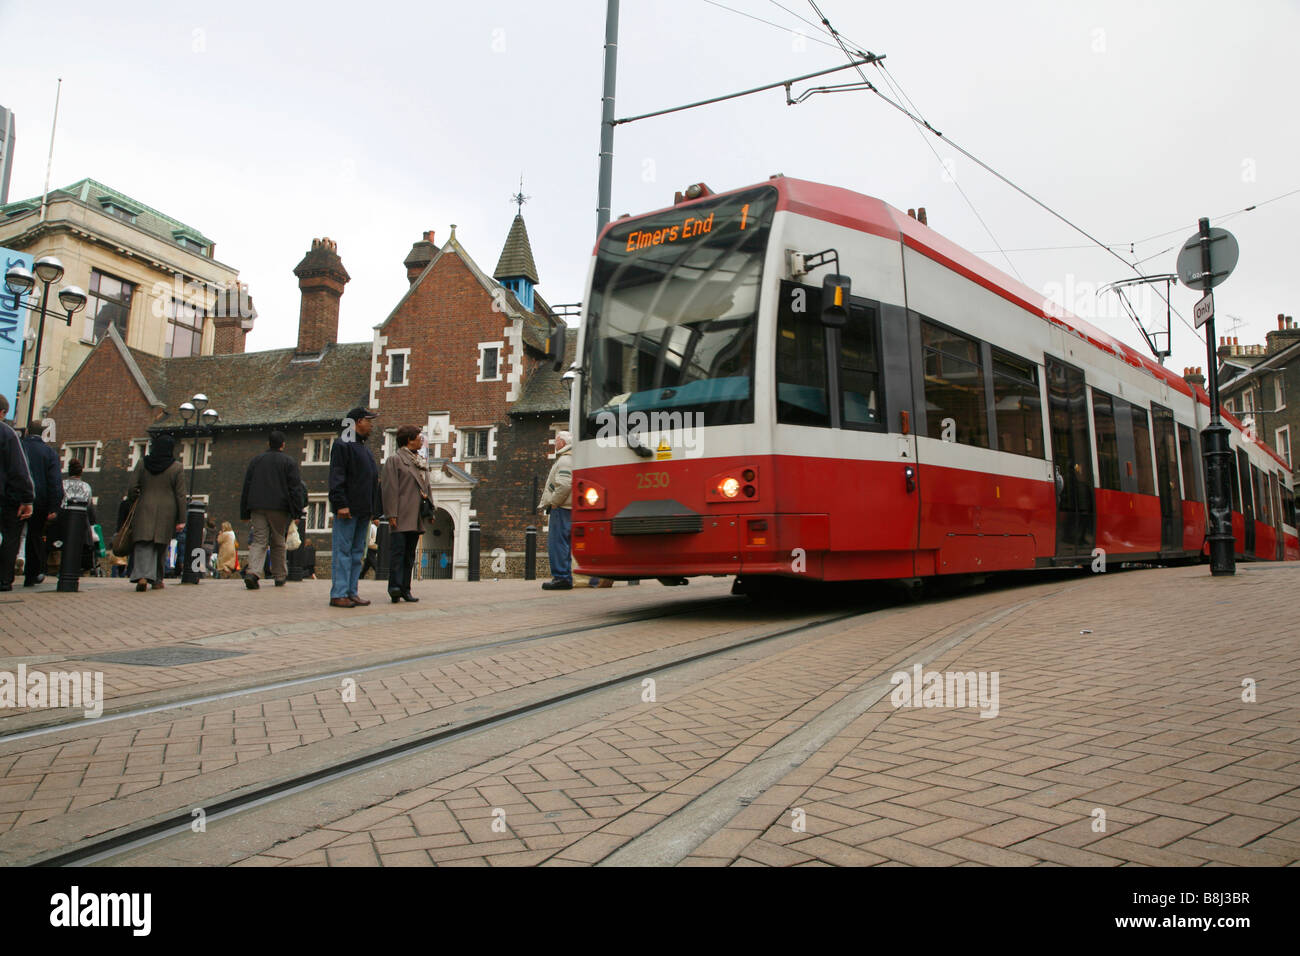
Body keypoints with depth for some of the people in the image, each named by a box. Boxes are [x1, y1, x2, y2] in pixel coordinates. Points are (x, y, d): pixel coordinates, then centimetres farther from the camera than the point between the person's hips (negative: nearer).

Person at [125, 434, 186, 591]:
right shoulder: (177, 468, -2)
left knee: (143, 545, -2)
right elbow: (180, 495, -4)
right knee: (160, 545, 11)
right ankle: (157, 579, 17)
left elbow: (132, 489, 1)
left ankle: (142, 576, -23)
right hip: (167, 511, 0)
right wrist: (181, 519, -1)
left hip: (145, 509, 0)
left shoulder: (142, 464, 2)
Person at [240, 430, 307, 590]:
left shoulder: (256, 460, 13)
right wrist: (297, 511, -2)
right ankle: (280, 576, 15)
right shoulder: (289, 462, 2)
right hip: (279, 508, -2)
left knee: (258, 541, -1)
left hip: (257, 506, 2)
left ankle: (252, 572, -22)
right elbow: (295, 488, -4)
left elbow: (246, 486, 13)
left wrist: (244, 512, 16)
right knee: (278, 542, 9)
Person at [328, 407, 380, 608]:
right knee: (342, 551, -6)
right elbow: (336, 478, -13)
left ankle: (351, 592, 13)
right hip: (348, 509, -9)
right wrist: (341, 504, -21)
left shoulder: (364, 448, 21)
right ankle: (338, 594, -4)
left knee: (357, 552, 9)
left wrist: (373, 509, 17)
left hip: (363, 510, 9)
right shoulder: (342, 446, -5)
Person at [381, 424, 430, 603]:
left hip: (416, 518, 7)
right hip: (401, 517, -7)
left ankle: (405, 589, 8)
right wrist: (391, 514, -16)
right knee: (398, 550, -12)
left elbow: (426, 487, 23)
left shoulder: (421, 463, 22)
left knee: (410, 554, 6)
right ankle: (395, 586, -13)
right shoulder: (394, 460, 0)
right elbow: (390, 488, -8)